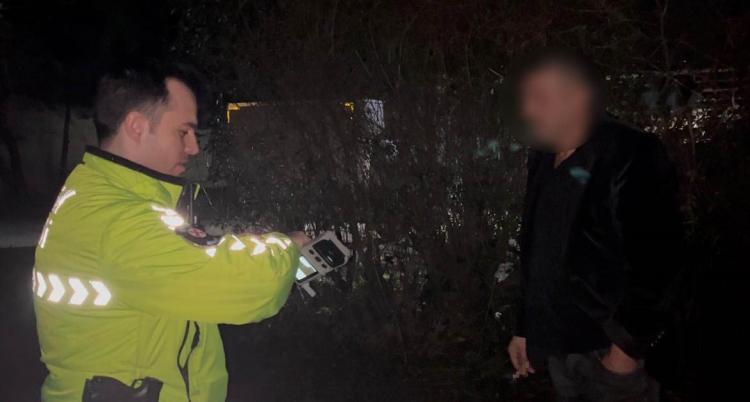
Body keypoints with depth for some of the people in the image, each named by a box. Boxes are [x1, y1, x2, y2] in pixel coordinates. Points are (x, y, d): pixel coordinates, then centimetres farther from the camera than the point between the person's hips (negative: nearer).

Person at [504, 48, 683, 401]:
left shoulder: (630, 159, -12)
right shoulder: (543, 163, 10)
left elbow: (655, 265, -18)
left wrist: (629, 347, -17)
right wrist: (523, 329, 14)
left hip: (610, 346, -6)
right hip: (557, 345, 6)